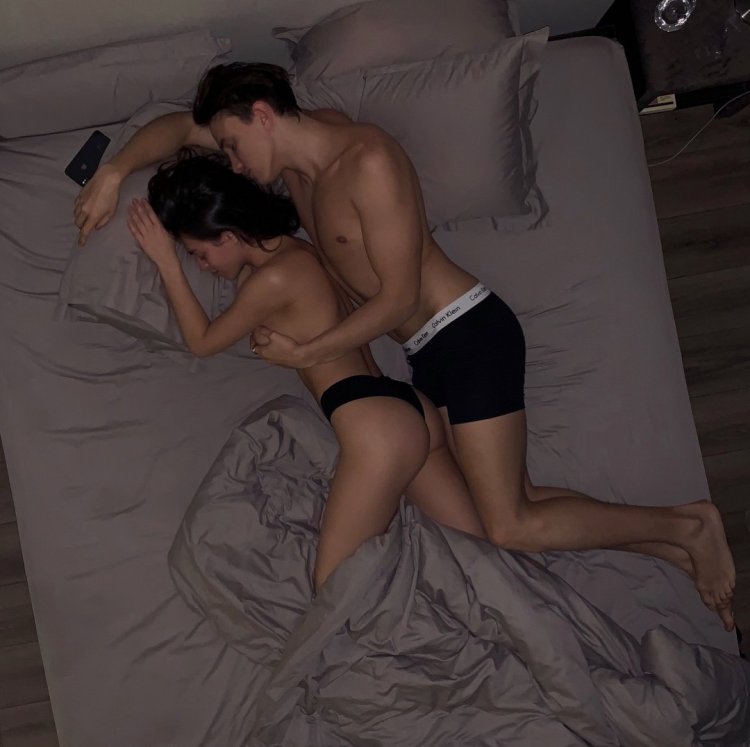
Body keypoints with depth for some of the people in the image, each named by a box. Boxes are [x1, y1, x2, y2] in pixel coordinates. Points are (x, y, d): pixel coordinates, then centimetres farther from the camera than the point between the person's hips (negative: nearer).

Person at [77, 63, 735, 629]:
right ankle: (676, 546, 13)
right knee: (512, 503, 5)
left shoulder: (368, 159, -18)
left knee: (511, 528, -11)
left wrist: (304, 354, -12)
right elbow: (179, 127, 19)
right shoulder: (298, 145, 8)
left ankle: (687, 526, 3)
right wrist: (114, 173, 6)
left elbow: (399, 295, -18)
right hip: (429, 354, 9)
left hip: (470, 333, -9)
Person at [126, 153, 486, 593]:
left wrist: (167, 261, 9)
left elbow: (203, 341, 5)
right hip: (413, 412, 10)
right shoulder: (300, 252, 17)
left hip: (378, 426, -10)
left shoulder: (274, 277, -10)